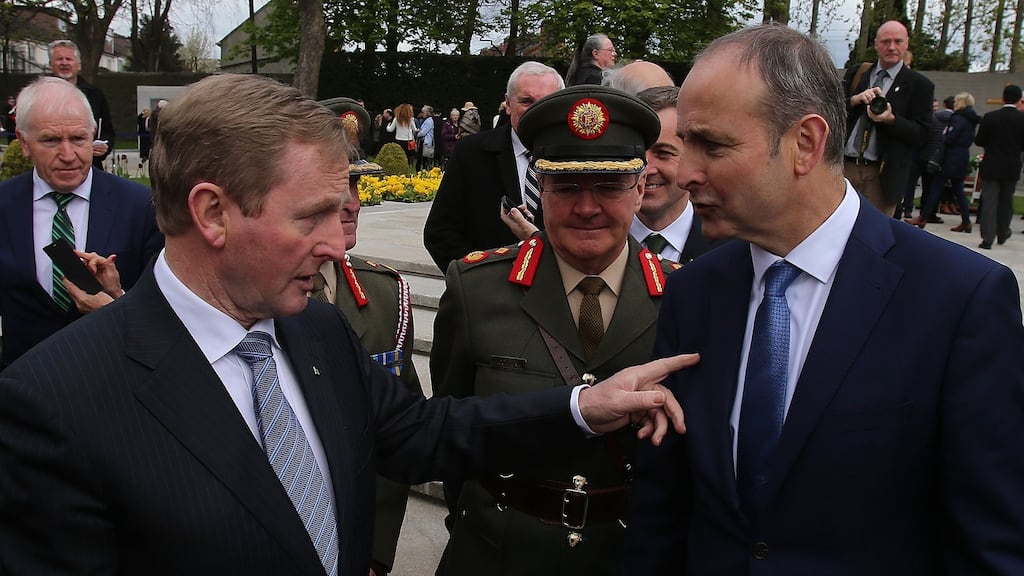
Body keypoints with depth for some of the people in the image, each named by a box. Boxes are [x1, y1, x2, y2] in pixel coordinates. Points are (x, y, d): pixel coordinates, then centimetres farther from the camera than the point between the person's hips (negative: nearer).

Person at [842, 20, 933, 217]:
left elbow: (921, 133, -3)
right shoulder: (855, 73, 13)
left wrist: (891, 119, -19)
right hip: (844, 166, 2)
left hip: (882, 175, -2)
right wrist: (855, 99, -13)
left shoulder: (919, 85, 3)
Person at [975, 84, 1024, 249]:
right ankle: (1002, 233, 32)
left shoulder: (990, 117, -10)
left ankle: (988, 238, -7)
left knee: (989, 201, 1)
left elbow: (979, 141, -6)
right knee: (1006, 201, 17)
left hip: (991, 166, -1)